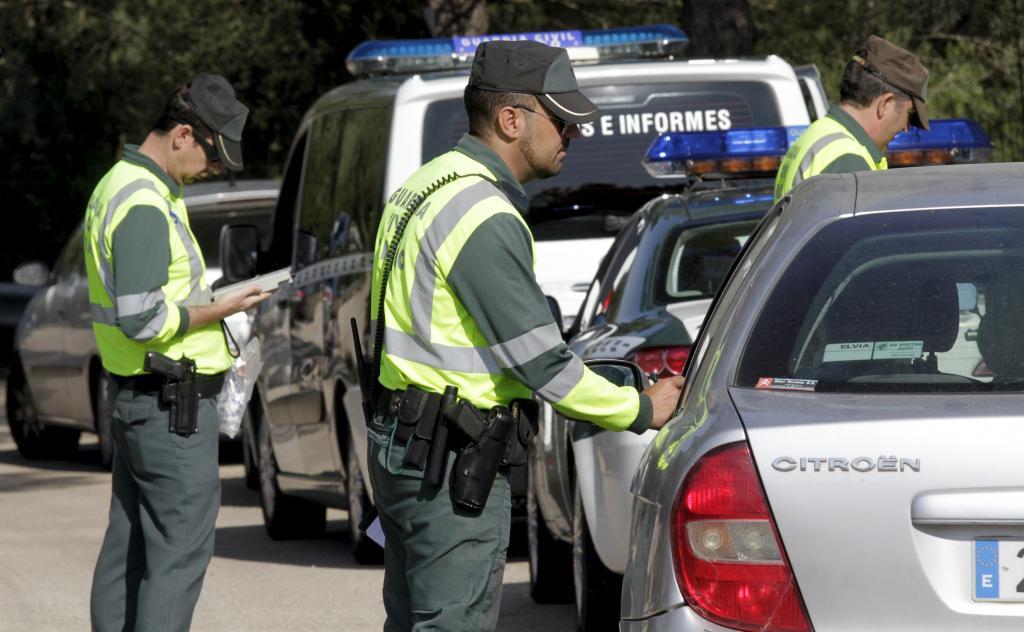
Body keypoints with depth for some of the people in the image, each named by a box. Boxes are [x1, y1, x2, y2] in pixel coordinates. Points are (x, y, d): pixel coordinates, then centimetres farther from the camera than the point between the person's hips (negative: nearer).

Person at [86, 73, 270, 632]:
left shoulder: (123, 186, 15)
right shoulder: (144, 206, -20)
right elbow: (141, 319, -26)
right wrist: (218, 311, -14)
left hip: (132, 394, 10)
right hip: (171, 403, -10)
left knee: (129, 544, 12)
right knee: (180, 546, -9)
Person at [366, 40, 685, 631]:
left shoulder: (428, 187, 13)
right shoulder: (484, 217, -19)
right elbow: (541, 362, -20)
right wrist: (642, 410, -7)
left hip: (401, 445, 10)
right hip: (452, 465, -10)